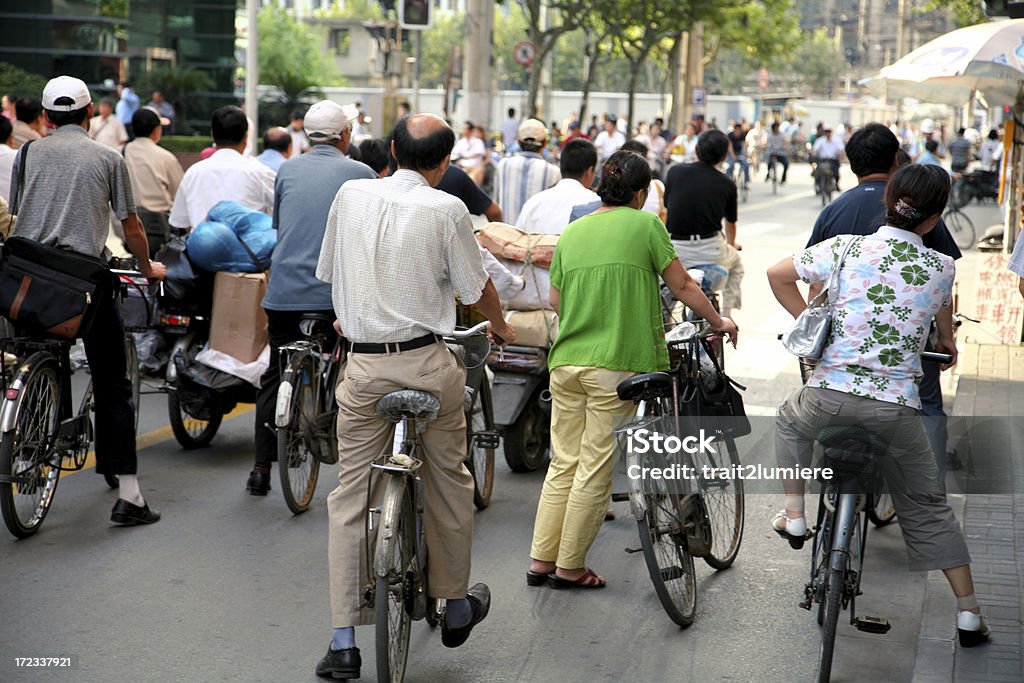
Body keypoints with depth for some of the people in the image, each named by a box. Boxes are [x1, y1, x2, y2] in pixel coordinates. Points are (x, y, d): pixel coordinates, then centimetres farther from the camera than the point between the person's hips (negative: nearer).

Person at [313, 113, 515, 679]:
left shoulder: (351, 195, 4)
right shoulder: (445, 209, -7)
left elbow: (328, 272, 16)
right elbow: (475, 287, 2)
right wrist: (499, 327, 24)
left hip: (363, 365, 2)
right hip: (428, 363, -2)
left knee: (350, 498, 5)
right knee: (448, 482, 17)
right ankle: (457, 606, 31)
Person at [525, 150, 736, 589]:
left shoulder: (571, 232, 11)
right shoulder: (645, 224, -2)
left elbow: (555, 300, 15)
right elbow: (682, 286, 1)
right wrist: (717, 322, 16)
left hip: (566, 362, 5)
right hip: (617, 364, -5)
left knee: (563, 464, 13)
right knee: (595, 469, 2)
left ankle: (541, 560, 15)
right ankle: (570, 566, 7)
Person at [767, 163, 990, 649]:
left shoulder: (845, 249, -2)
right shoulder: (941, 268, 1)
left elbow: (777, 275, 8)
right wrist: (945, 340, 47)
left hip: (831, 396, -1)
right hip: (896, 409, 1)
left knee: (790, 419, 35)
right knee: (927, 507, 16)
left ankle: (794, 515, 28)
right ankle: (968, 613, 17)